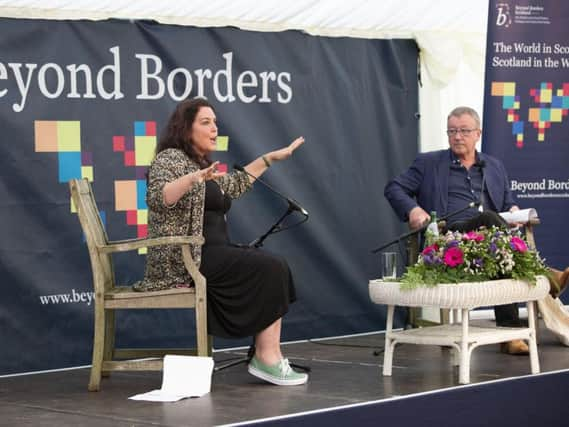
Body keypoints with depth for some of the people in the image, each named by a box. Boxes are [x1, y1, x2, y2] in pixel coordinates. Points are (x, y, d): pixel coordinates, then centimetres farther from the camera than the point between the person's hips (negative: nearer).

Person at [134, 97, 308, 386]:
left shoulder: (201, 164, 21)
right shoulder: (170, 158, -7)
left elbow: (233, 185, 36)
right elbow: (156, 198, -26)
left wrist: (271, 158, 35)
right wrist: (193, 178, -41)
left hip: (209, 254, 10)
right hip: (186, 260, -9)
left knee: (276, 269, -5)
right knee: (270, 269, -18)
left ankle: (268, 356, -13)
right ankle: (267, 358, -18)